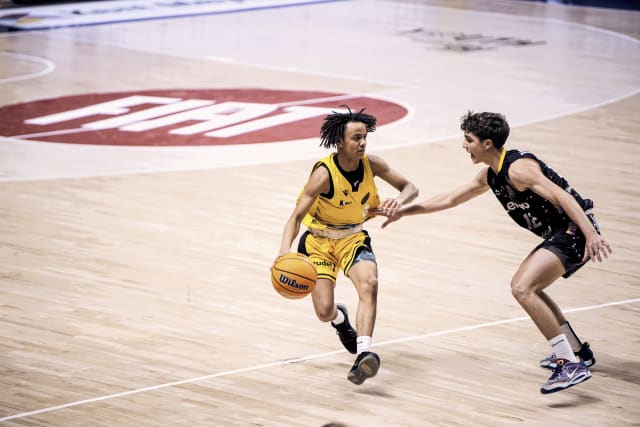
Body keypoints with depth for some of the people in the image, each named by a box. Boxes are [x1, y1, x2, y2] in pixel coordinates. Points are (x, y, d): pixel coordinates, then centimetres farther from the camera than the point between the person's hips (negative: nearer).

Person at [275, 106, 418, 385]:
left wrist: (400, 200, -25)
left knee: (369, 283, -29)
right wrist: (285, 249, -43)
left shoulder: (371, 164, -12)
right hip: (319, 240, -3)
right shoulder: (324, 174, -25)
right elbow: (297, 215, -26)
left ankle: (362, 356, -38)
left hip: (354, 238, 3)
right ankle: (340, 318, 32)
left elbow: (410, 188, 0)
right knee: (324, 312, -10)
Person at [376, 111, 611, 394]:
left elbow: (562, 197, -27)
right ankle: (577, 349, 33)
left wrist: (591, 234, -38)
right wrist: (403, 212, 27)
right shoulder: (490, 175, 14)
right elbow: (450, 199, 26)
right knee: (524, 286, 24)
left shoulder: (518, 169, -18)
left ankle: (571, 365, -24)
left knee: (523, 288, -22)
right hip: (561, 234, 11)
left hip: (575, 230, -11)